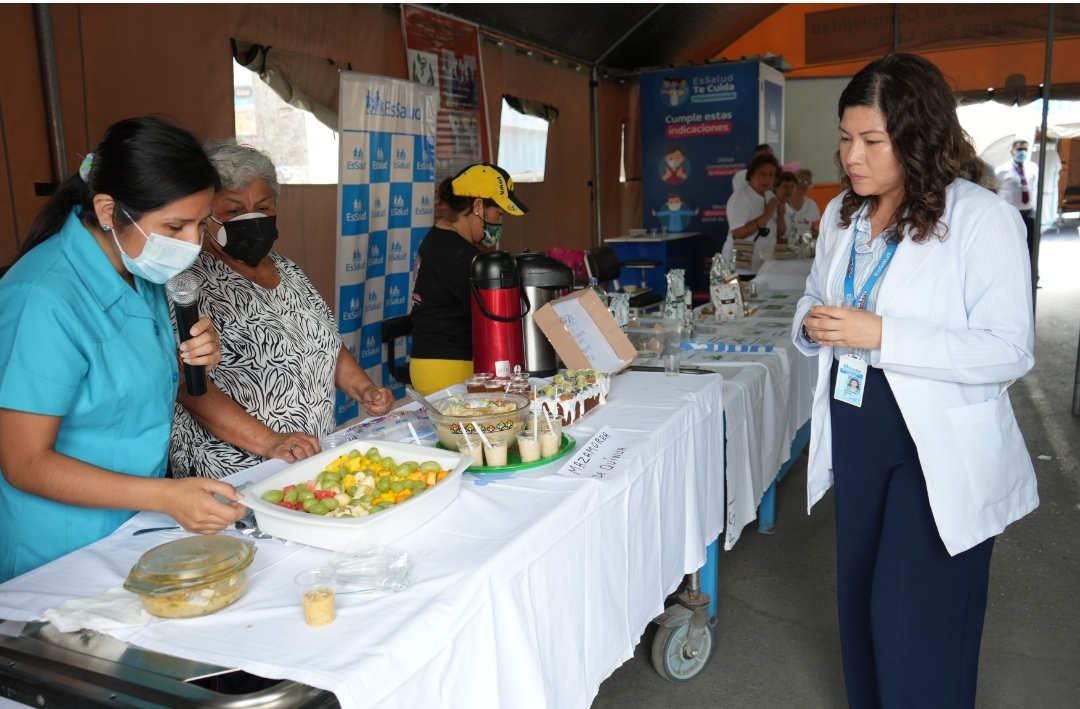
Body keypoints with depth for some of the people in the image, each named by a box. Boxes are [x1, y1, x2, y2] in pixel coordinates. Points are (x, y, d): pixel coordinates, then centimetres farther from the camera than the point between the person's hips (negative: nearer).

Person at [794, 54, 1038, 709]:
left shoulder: (982, 218, -16)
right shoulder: (841, 215, 5)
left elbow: (1011, 350, -20)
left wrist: (881, 334, -28)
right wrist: (813, 324, -7)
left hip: (940, 451, -6)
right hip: (856, 435, 6)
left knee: (916, 625, 3)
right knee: (861, 600, 19)